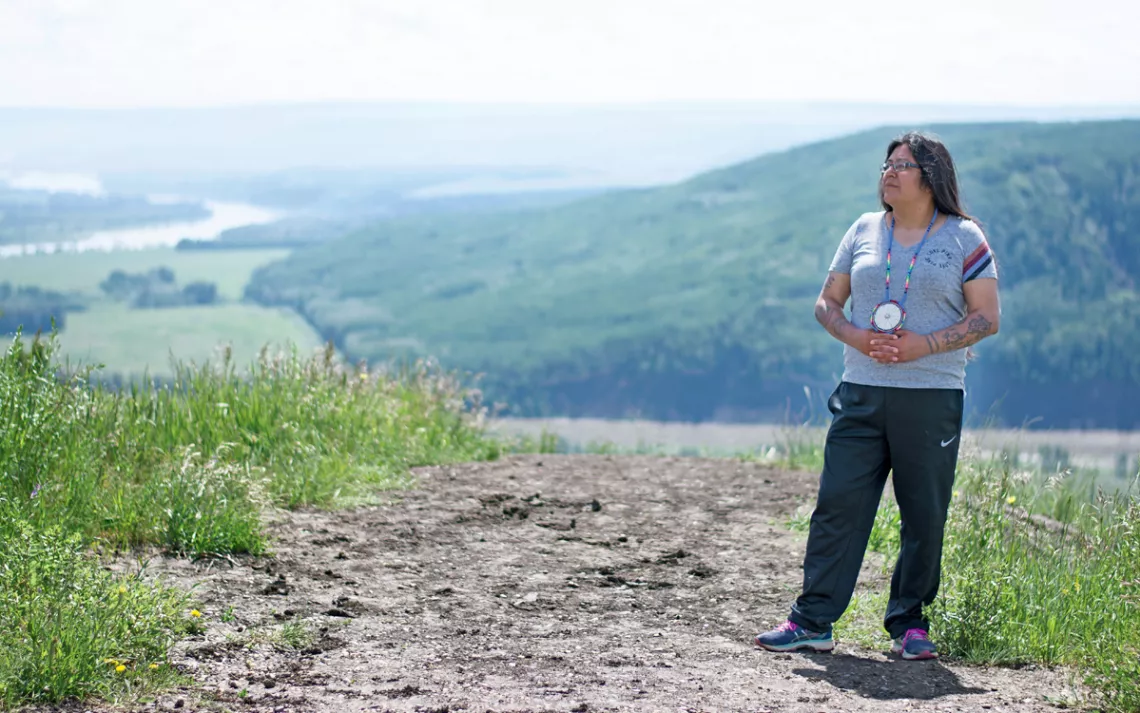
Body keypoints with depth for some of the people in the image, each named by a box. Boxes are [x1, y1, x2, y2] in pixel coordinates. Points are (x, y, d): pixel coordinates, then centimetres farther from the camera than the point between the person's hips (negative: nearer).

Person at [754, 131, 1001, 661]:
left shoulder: (964, 238, 2)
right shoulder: (864, 231, 12)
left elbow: (987, 317, -1)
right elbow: (826, 303, 15)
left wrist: (922, 346, -14)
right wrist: (856, 337, -6)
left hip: (932, 395, -2)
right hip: (861, 393, 2)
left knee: (924, 514, 1)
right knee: (838, 502, -3)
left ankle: (909, 624, 13)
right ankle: (812, 621, 0)